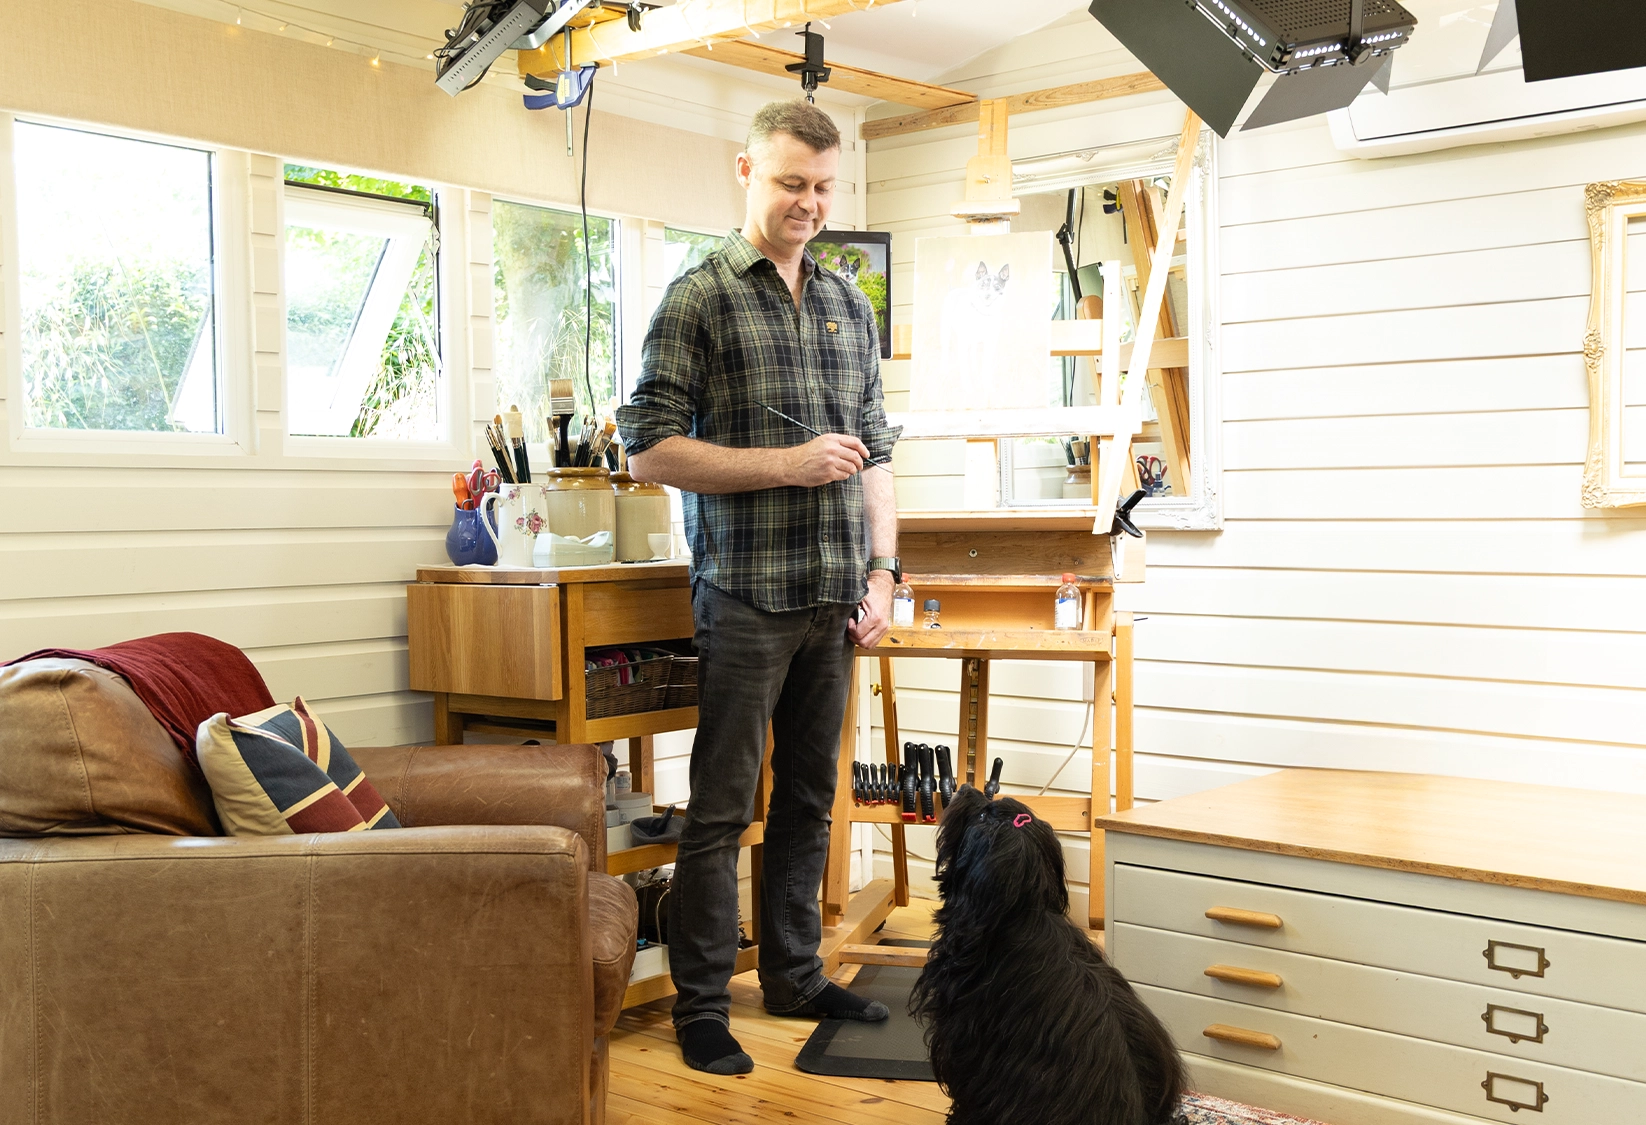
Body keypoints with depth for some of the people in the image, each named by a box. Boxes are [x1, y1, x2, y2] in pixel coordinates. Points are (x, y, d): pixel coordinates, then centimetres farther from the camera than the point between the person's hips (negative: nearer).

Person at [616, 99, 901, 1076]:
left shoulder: (851, 306, 15)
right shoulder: (700, 298, -3)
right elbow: (652, 450, -9)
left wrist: (881, 574, 7)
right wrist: (788, 464, -15)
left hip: (835, 597, 6)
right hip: (745, 595, -6)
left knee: (810, 798, 14)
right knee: (723, 809, 0)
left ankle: (796, 975, 28)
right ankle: (704, 1004, 11)